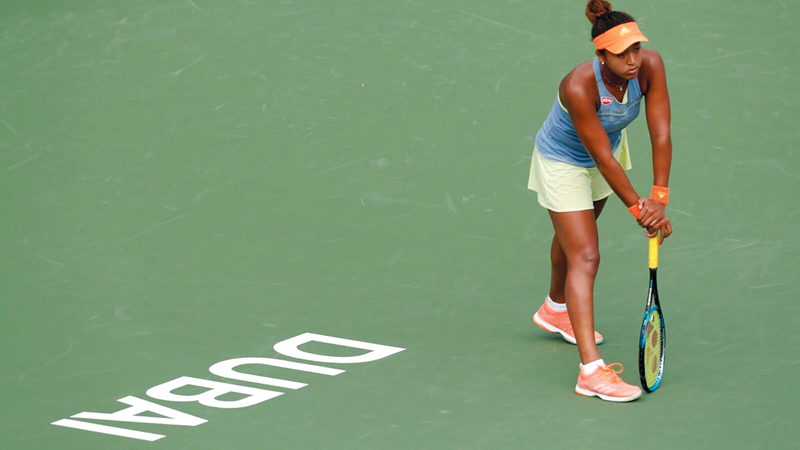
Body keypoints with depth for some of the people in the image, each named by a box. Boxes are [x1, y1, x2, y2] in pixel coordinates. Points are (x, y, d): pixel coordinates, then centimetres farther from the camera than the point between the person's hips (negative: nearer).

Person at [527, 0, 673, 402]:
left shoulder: (650, 66, -28)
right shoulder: (579, 88, -41)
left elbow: (661, 135, -25)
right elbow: (603, 159, -33)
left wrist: (658, 199, -31)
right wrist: (639, 208, -27)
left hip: (608, 149, 6)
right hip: (562, 163, -6)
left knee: (575, 237, 29)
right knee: (584, 256, -15)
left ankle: (556, 310, 57)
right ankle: (591, 370, -20)